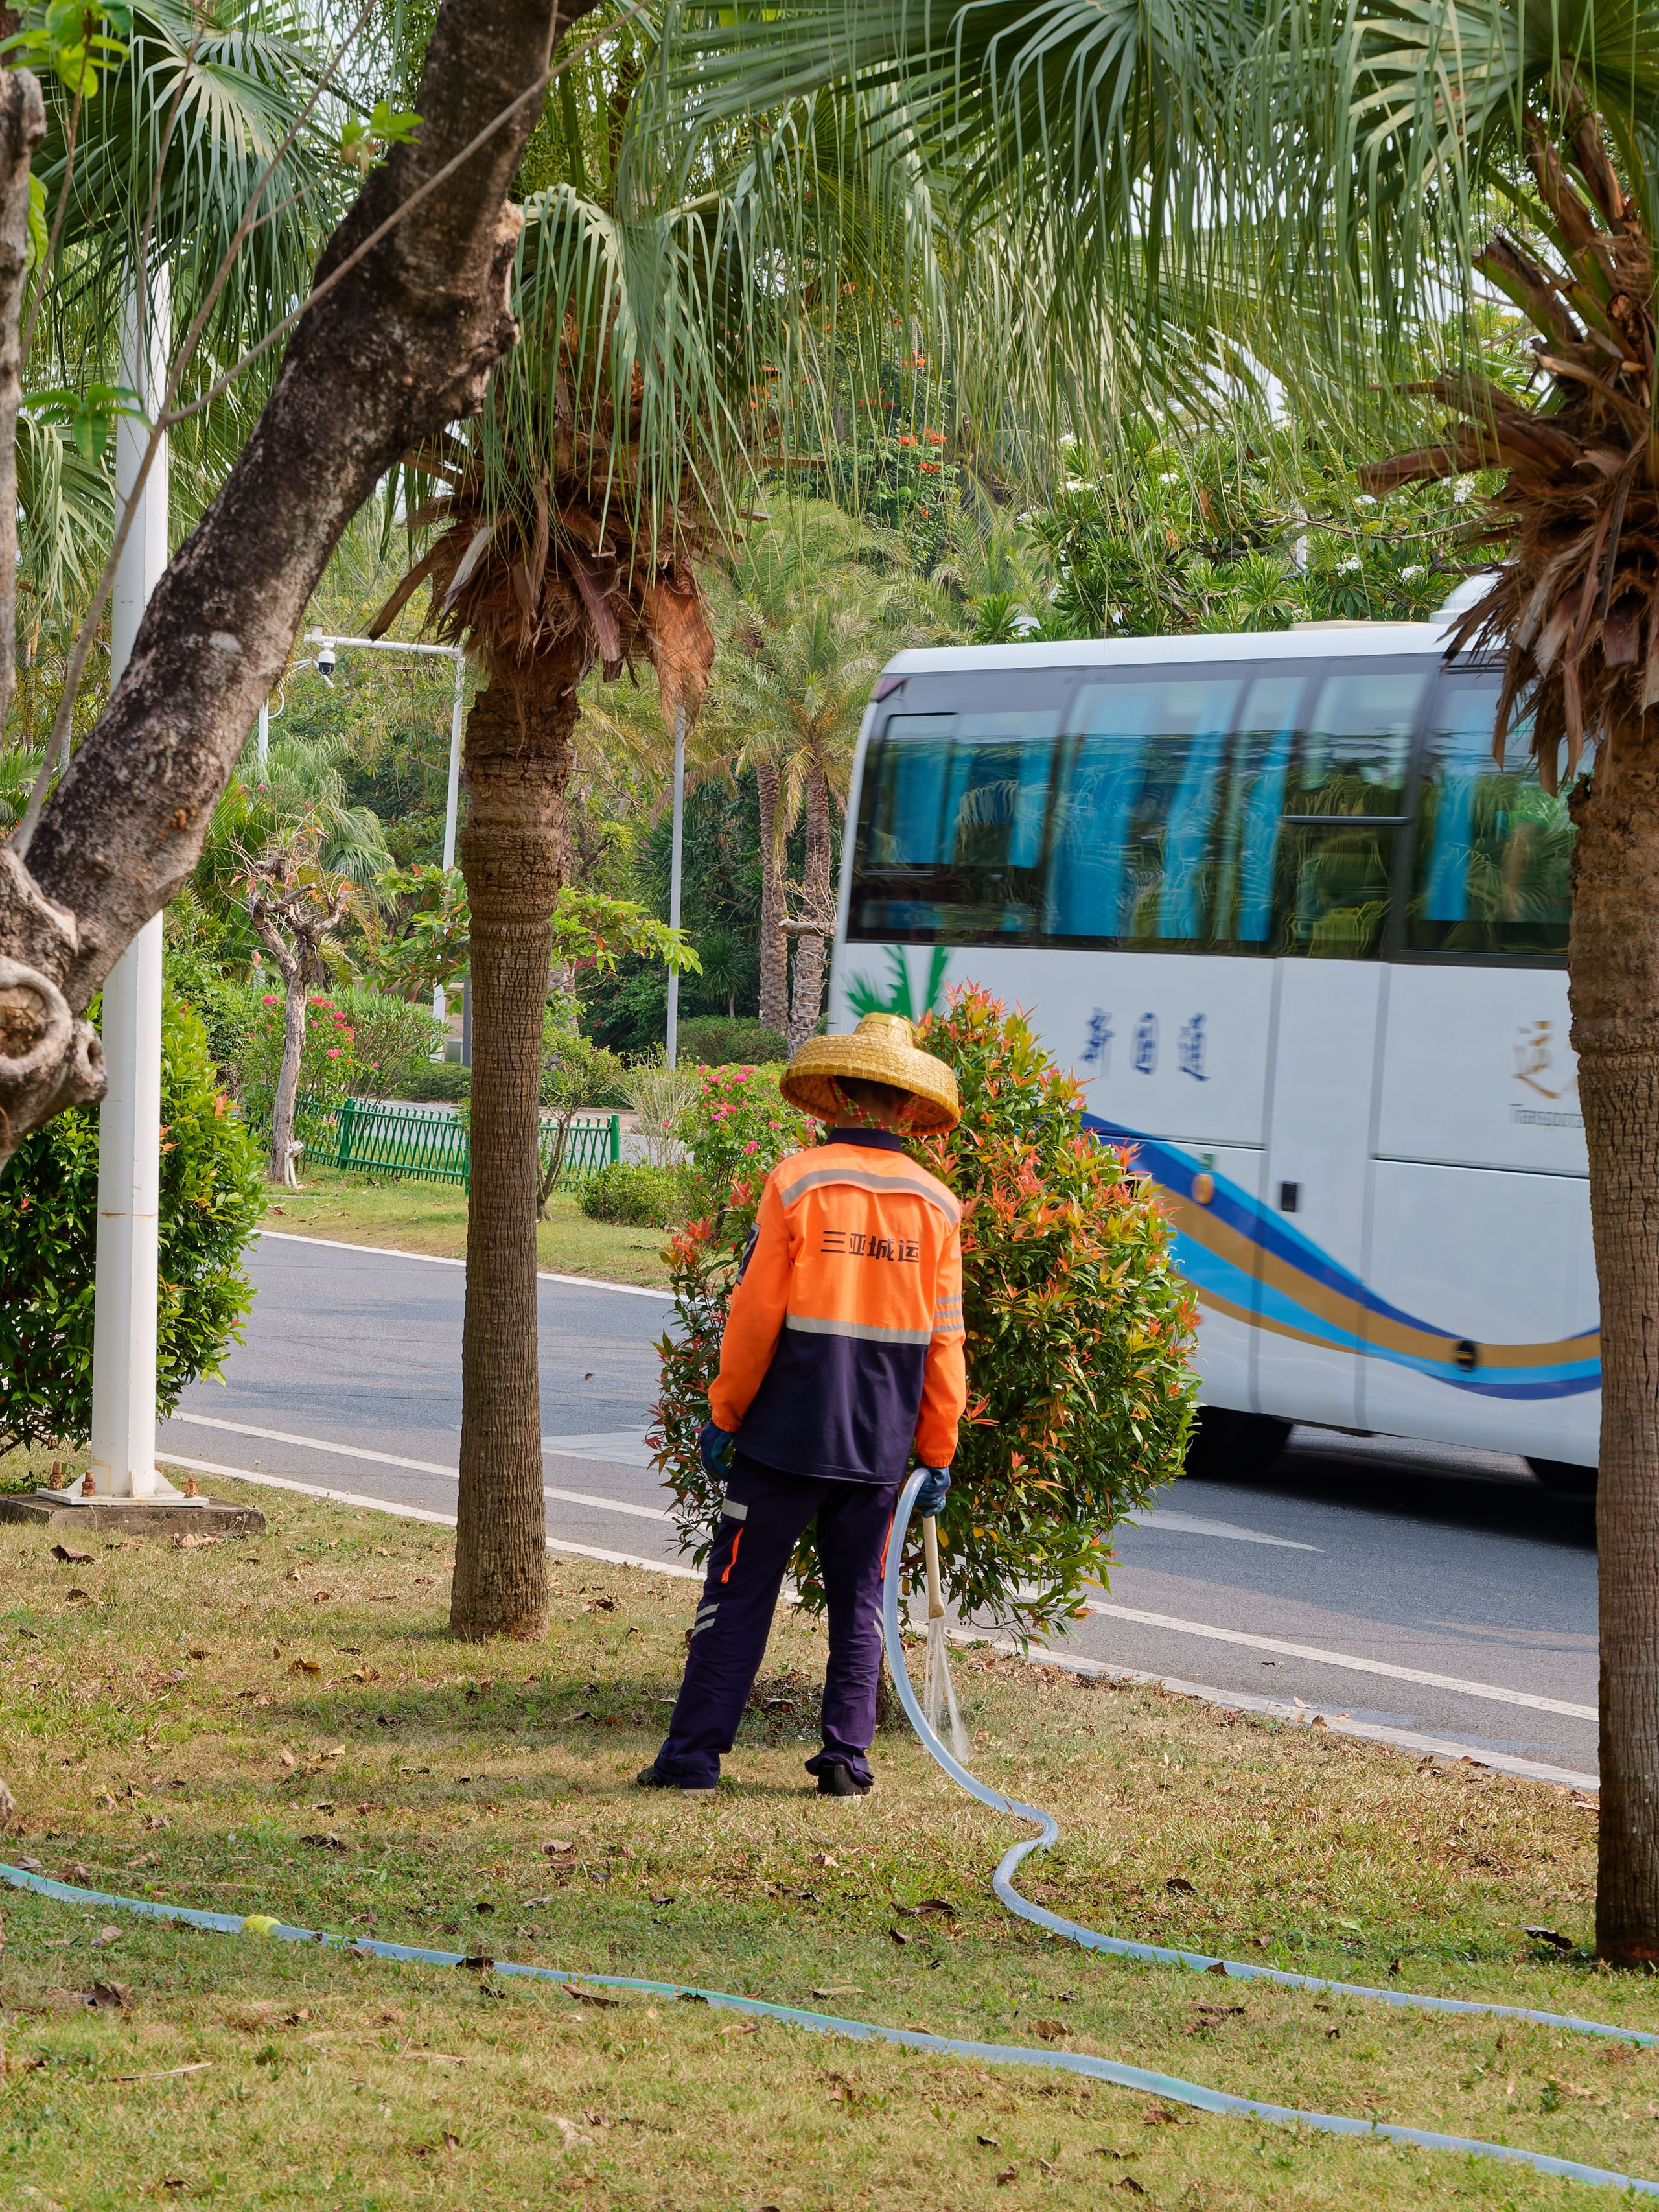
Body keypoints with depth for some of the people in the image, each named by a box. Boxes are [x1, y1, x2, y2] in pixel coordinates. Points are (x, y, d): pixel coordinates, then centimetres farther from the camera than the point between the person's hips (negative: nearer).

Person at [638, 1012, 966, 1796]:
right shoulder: (936, 1206, 2)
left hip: (785, 1436, -3)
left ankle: (695, 1752, 6)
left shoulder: (797, 1182, -8)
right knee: (858, 1600, 12)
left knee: (739, 1591, 4)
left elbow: (754, 1317, -8)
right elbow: (943, 1343, 5)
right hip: (879, 1445, 3)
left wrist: (723, 1415, 2)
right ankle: (847, 1754, 8)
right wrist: (938, 1455, 11)